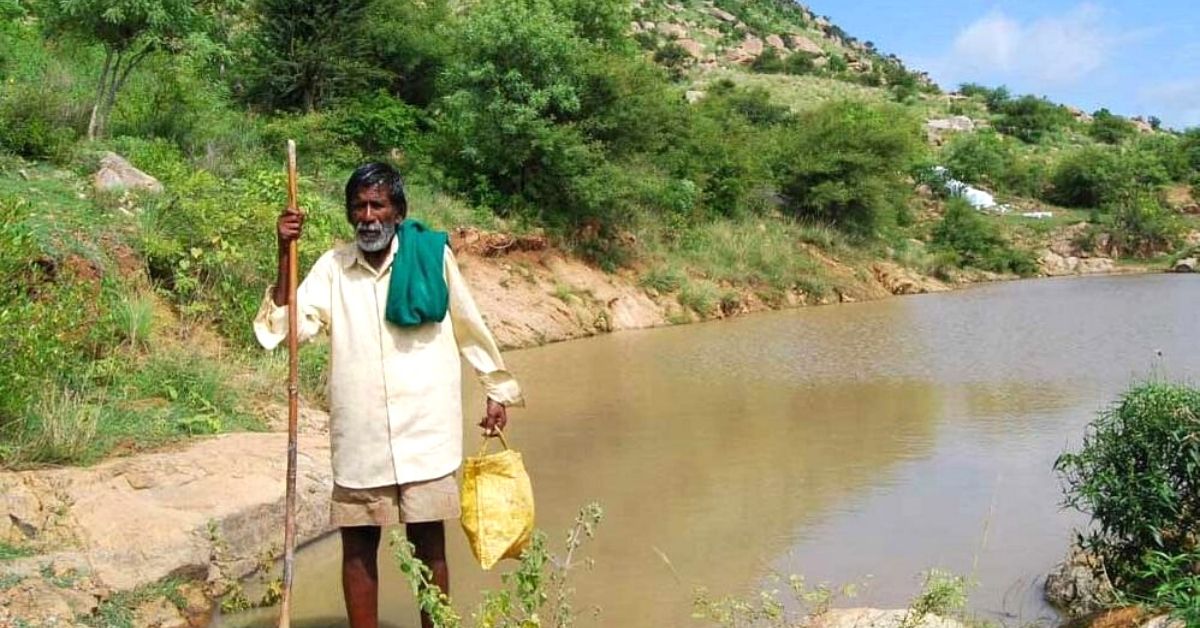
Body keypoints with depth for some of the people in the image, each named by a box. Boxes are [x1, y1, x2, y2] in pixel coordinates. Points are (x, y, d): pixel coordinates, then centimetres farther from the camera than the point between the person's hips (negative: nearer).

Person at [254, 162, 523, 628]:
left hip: (425, 429, -1)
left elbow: (469, 327, 9)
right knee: (358, 545, 8)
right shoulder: (332, 267, 3)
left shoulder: (433, 256, -1)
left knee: (429, 542, 5)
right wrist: (285, 255, -15)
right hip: (358, 434, 2)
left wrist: (496, 390, 14)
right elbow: (290, 325, -7)